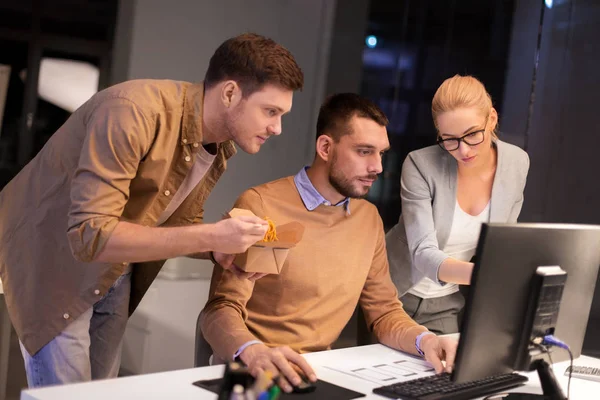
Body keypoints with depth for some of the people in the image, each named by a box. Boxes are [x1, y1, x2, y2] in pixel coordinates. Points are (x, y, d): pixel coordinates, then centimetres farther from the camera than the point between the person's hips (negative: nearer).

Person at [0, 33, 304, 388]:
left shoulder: (222, 148, -6)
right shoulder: (134, 111, -31)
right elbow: (89, 236, -36)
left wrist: (231, 249, -14)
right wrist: (210, 238, -38)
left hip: (115, 272, 7)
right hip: (51, 255, -7)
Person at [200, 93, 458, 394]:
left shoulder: (369, 218, 8)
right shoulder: (260, 206, -11)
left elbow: (384, 310, 12)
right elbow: (221, 308, -14)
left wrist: (424, 340, -8)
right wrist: (254, 353, -35)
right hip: (255, 370, -4)